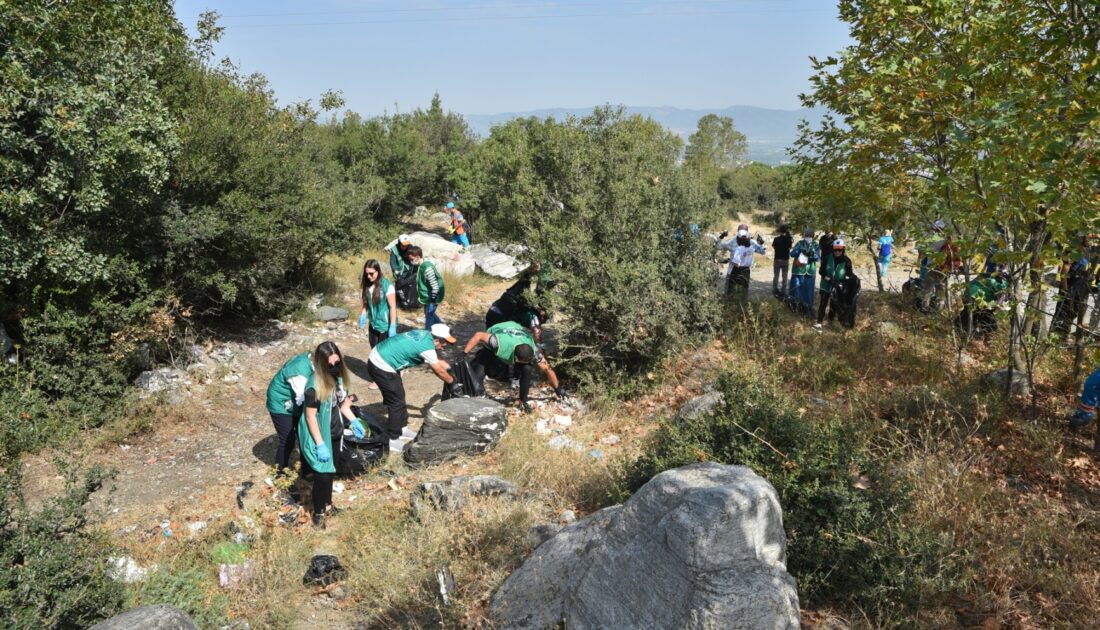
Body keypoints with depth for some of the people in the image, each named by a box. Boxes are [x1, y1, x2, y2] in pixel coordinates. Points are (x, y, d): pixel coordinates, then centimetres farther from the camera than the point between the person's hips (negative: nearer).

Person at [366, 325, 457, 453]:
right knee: (396, 402, -1)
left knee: (399, 397, 20)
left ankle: (401, 429, 34)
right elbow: (439, 371, -6)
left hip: (377, 358, 10)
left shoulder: (425, 335, 5)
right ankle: (390, 440, 9)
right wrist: (452, 381, 10)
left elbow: (437, 361, 20)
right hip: (381, 367, -10)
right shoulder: (427, 347, -21)